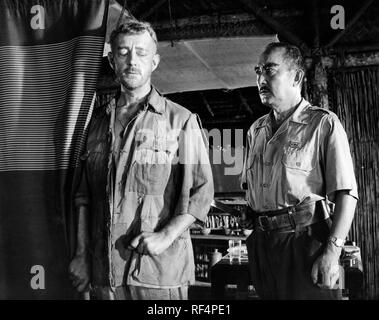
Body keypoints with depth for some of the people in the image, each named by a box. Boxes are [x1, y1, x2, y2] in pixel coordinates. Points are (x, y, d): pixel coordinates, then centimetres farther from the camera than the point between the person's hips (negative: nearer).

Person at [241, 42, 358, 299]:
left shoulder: (323, 124, -4)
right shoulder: (256, 130, 15)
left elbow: (346, 193, -11)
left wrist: (332, 251, -19)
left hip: (305, 242, -5)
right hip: (261, 244, 6)